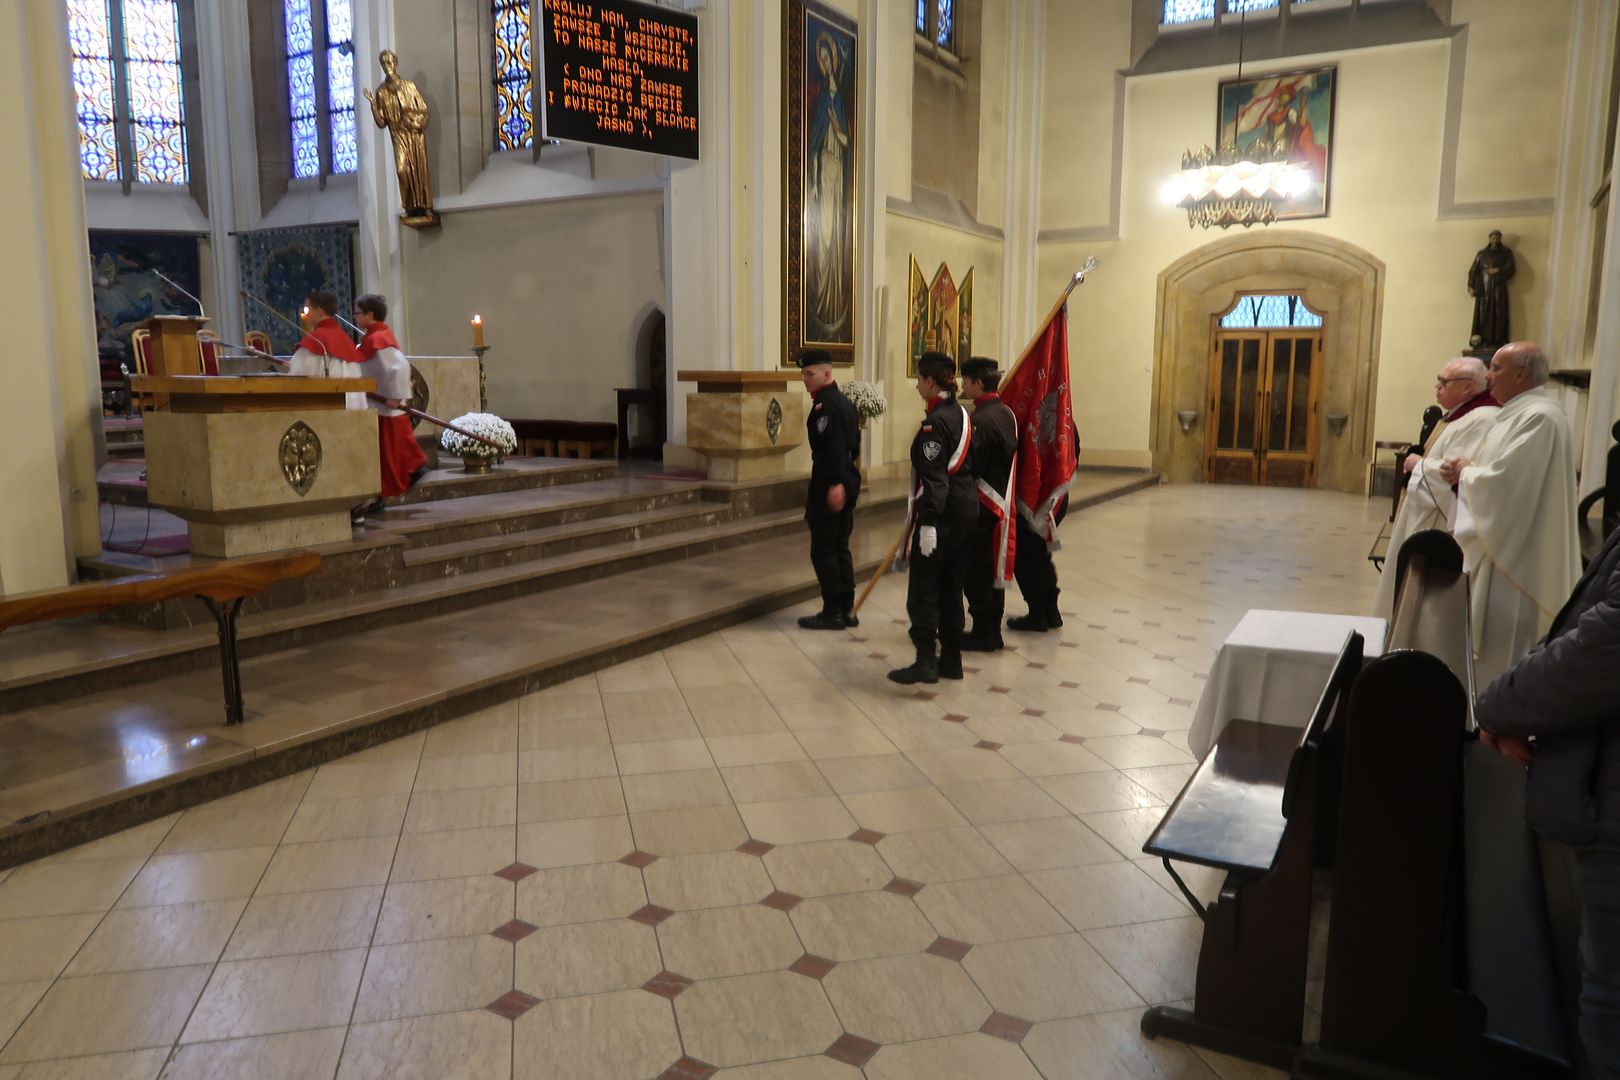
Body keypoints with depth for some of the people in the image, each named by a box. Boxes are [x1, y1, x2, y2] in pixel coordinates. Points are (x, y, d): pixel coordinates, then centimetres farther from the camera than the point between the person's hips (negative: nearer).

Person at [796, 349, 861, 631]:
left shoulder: (825, 404, -15)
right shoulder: (845, 402, 16)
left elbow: (833, 447, -26)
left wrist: (835, 483, -31)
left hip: (829, 487, -10)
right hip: (847, 483, 10)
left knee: (823, 551, -2)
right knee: (840, 548, 14)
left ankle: (833, 612, 3)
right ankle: (847, 609, 18)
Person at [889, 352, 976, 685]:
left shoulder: (935, 423, -16)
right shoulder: (963, 415, 11)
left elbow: (932, 478, -21)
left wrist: (927, 524, -23)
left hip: (942, 514, -9)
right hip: (967, 510, 9)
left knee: (923, 589, -4)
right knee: (952, 586, 13)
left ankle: (926, 662, -8)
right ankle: (951, 660, 19)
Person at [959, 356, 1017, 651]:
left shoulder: (980, 420, -20)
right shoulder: (1007, 414, 9)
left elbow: (969, 468, -21)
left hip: (981, 507, -9)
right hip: (1002, 503, 9)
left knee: (974, 571, -1)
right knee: (993, 569, 14)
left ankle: (983, 634, 5)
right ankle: (992, 631, 22)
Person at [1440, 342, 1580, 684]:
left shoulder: (1539, 417, -20)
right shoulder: (1521, 413, 13)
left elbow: (1502, 481, -26)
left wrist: (1465, 472, -7)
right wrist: (1466, 471, -1)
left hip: (1516, 552, -10)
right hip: (1502, 544, 11)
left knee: (1503, 648, -1)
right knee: (1493, 640, 17)